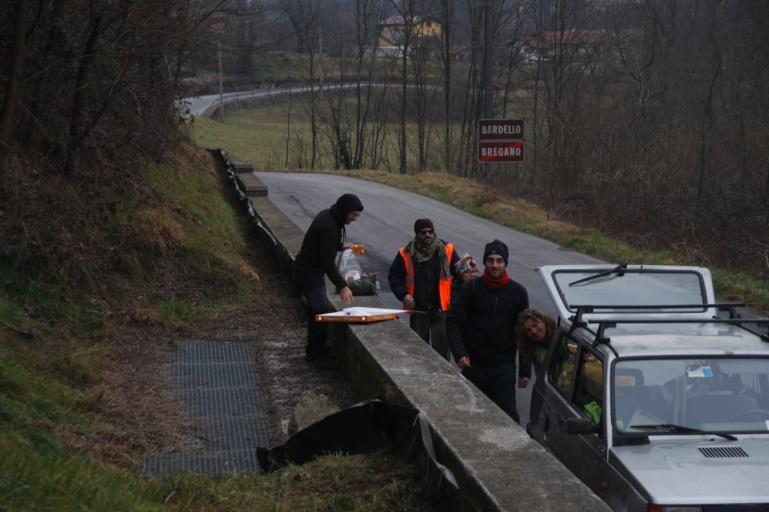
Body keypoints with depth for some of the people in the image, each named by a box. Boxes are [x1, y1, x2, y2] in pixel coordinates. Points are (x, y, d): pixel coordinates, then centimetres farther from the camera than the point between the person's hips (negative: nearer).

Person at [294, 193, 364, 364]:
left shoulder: (327, 216, 5)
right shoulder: (328, 227, -26)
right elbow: (328, 261, -30)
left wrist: (341, 245, 28)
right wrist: (342, 286, -31)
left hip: (308, 270, 11)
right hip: (310, 273, -11)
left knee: (316, 311, 18)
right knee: (321, 313, -8)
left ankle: (313, 351, 28)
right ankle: (318, 354, -2)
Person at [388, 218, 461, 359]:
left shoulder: (447, 250, -1)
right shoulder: (406, 254, -2)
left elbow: (459, 273, 7)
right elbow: (394, 276, 5)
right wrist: (403, 294, -9)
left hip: (441, 308, -1)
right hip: (417, 309, 1)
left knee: (441, 346, -4)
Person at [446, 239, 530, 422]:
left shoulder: (517, 292, 0)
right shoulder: (472, 288, -3)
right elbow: (453, 320, -3)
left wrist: (525, 370, 3)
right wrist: (459, 352, -16)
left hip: (504, 366, -1)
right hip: (474, 364, 1)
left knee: (508, 412, -7)